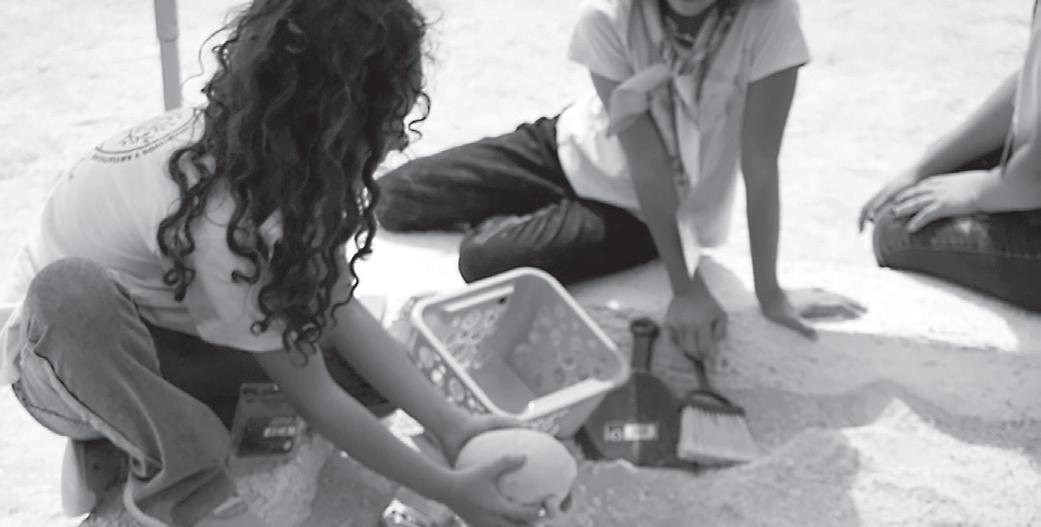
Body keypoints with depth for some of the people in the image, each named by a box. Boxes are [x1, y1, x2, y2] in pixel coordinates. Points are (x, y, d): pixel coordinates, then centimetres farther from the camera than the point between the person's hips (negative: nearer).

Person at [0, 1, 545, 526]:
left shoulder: (276, 148, -17)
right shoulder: (218, 214, -39)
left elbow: (339, 307, -12)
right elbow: (314, 399, -30)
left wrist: (453, 427, -18)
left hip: (167, 334, 7)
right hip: (58, 350, -7)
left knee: (370, 367, -12)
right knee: (71, 292, -43)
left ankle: (134, 425, 2)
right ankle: (178, 481, -20)